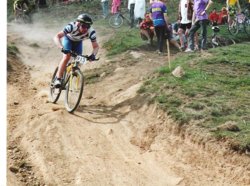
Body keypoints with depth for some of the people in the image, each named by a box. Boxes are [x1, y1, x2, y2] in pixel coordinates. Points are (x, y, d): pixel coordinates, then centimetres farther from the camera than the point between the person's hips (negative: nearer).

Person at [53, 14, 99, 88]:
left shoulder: (91, 32, -35)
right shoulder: (72, 27, -42)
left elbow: (96, 46, -24)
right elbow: (56, 37, -44)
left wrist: (93, 54, -45)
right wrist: (62, 48, -59)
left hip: (78, 42, 3)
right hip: (68, 39, -3)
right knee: (67, 57, -22)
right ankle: (58, 79, -14)